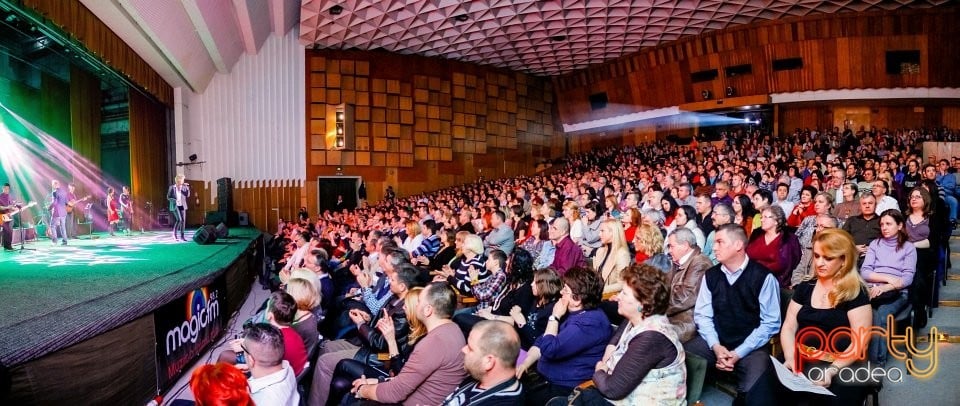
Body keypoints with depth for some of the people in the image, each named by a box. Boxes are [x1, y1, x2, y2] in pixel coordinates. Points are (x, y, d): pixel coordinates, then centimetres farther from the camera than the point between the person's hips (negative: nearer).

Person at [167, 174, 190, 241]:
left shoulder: (184, 187, 5)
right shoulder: (172, 187, -3)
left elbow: (187, 195, -5)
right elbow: (168, 197, -1)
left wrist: (187, 187, -15)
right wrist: (175, 200, -17)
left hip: (182, 206, 4)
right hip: (175, 206, -4)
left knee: (183, 220, -1)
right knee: (179, 219, -16)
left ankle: (182, 236, 7)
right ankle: (174, 233, 2)